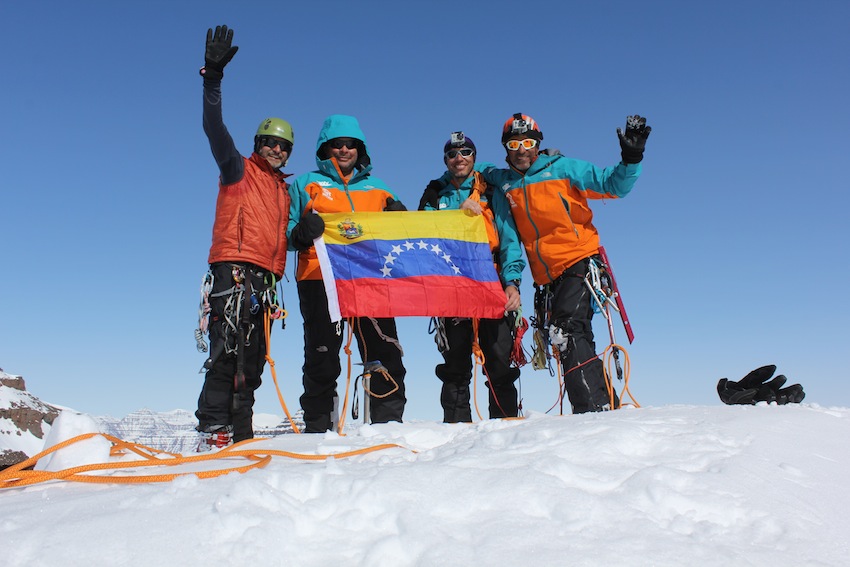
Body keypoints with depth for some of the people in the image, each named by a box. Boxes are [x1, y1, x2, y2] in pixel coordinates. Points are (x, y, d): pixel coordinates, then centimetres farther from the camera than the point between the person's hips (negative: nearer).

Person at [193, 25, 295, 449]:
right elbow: (214, 128, -7)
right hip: (234, 270, -6)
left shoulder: (283, 189, 25)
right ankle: (212, 432, -17)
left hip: (263, 280, 7)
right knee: (228, 352, -17)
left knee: (251, 360, 6)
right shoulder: (238, 169, 8)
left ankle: (239, 438, 10)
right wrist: (213, 77, -18)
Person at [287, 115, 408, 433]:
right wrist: (301, 232, -12)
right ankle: (318, 426, 8)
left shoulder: (377, 188, 25)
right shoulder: (306, 184, 17)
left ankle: (389, 421, 3)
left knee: (385, 352, -5)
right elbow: (287, 233, 11)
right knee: (322, 357, -2)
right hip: (319, 279, -2)